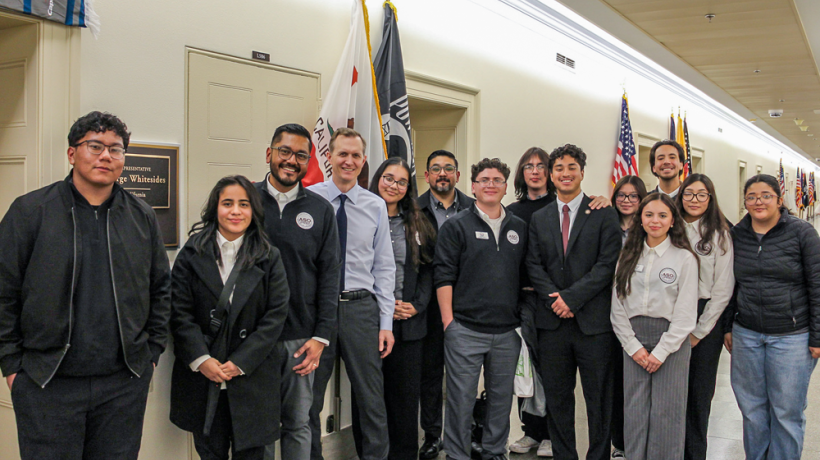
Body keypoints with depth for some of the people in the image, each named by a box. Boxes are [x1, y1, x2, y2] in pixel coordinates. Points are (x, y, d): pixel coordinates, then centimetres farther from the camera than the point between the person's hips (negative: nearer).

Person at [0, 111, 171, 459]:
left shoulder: (142, 217, 7)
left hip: (125, 382, 3)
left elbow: (161, 289, 12)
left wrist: (152, 351, 7)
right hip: (47, 382, -2)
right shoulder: (30, 211, -2)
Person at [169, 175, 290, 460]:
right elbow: (180, 313, -2)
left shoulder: (269, 258, 3)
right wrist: (201, 359, -12)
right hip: (201, 375, 0)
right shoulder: (192, 255, 3)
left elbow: (276, 315, -3)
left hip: (252, 377, 0)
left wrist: (240, 362, -10)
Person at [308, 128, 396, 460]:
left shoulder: (376, 206, 7)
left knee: (372, 399, 6)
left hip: (361, 308, 2)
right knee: (309, 399, 10)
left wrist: (386, 323, 2)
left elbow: (384, 268, 7)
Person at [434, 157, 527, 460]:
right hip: (465, 330, -4)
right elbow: (444, 276, -3)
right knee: (461, 398, 1)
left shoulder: (519, 228, 12)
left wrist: (524, 318, 9)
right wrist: (448, 321, -8)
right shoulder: (456, 226, 0)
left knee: (501, 396, 12)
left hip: (508, 332, 4)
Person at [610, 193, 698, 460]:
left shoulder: (684, 258, -2)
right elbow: (618, 308, 6)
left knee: (666, 414, 0)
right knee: (634, 413, 4)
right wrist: (633, 346, -4)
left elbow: (685, 313, -5)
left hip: (671, 340, -3)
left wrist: (661, 352, -10)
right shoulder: (628, 257, 8)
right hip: (633, 340, 3)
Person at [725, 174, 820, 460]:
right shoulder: (736, 235, 5)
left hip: (792, 336, -3)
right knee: (752, 407, 11)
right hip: (746, 334, 3)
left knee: (787, 411, 5)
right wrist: (728, 326, 11)